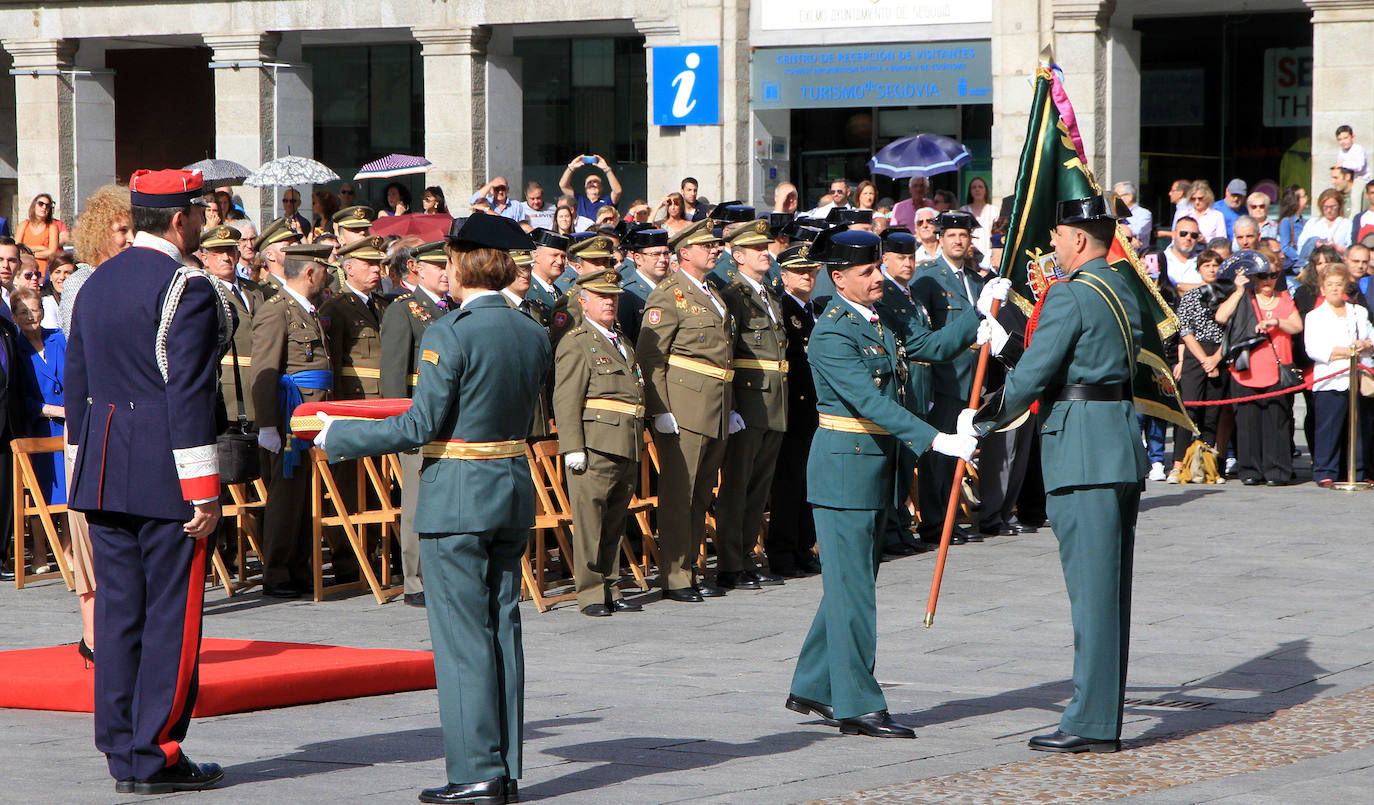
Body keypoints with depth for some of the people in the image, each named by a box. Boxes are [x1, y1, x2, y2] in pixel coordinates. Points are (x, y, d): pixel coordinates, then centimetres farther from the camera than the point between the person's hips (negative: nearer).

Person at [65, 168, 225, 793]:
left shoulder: (94, 285, 12)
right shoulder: (187, 292, -13)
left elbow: (75, 385, 16)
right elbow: (189, 396, -17)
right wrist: (203, 493, -15)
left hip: (103, 477, 8)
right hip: (166, 478, -8)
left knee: (118, 608, 10)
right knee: (171, 614, -2)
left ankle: (120, 747, 14)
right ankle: (153, 757, -1)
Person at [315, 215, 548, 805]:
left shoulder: (449, 334, -15)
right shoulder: (532, 334, 6)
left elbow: (423, 425, -16)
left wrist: (341, 437, -4)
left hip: (457, 497, -7)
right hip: (514, 489, 7)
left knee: (462, 636, -3)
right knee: (503, 629, 11)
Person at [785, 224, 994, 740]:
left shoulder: (881, 320, 11)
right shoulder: (832, 334, -18)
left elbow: (933, 347, 20)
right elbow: (872, 402, -26)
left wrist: (980, 312, 8)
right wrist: (937, 441, -32)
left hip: (879, 465, 9)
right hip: (845, 465, -9)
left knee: (852, 579, 14)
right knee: (852, 585, -5)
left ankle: (812, 688, 24)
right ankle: (857, 706, -2)